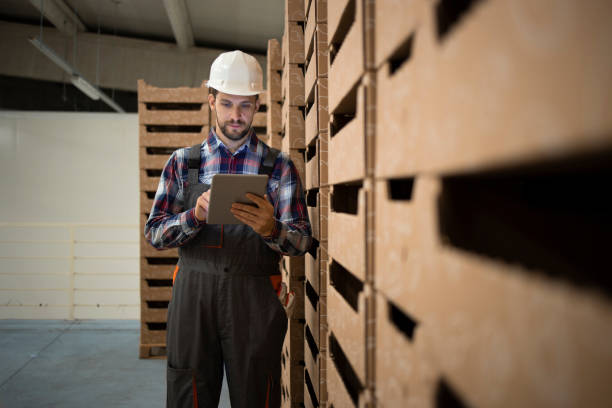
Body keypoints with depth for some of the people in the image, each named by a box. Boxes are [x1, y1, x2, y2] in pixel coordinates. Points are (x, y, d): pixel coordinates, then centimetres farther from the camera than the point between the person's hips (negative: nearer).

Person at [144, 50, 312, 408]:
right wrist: (195, 215, -15)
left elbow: (302, 240, 0)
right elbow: (154, 233, 5)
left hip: (255, 301, -1)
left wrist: (271, 230, -22)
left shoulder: (280, 167, 5)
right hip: (193, 297, 1)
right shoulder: (183, 163, 9)